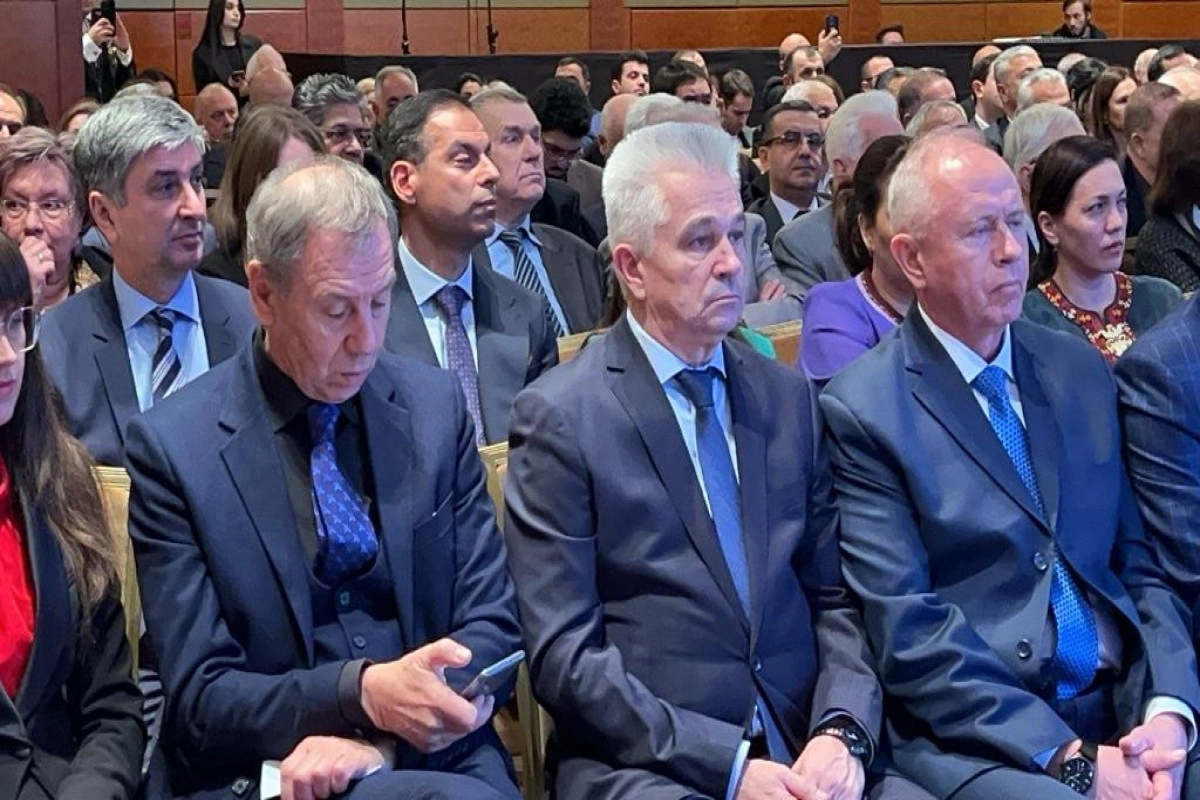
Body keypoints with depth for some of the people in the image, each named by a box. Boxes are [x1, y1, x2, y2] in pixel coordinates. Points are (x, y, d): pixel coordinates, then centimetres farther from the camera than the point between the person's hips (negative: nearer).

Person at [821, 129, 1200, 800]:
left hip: (1128, 711, 6)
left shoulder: (1083, 372, 11)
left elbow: (1139, 565, 12)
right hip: (978, 740, -5)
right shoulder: (863, 409, -5)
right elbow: (908, 635, -10)